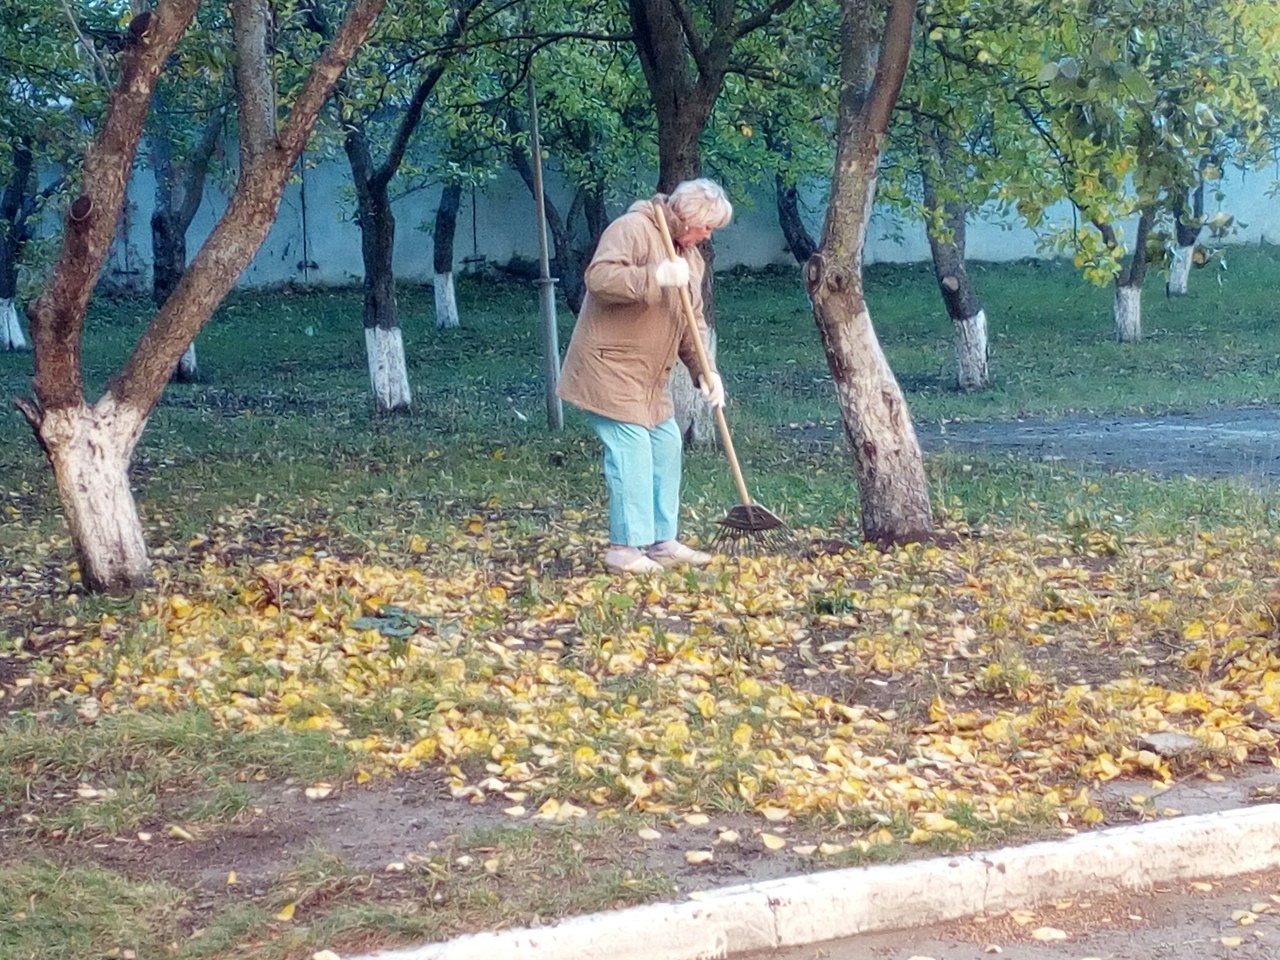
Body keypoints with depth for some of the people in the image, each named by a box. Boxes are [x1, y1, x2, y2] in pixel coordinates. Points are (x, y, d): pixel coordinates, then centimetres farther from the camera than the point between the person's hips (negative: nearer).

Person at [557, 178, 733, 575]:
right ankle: (624, 549, -10)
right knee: (632, 449, -14)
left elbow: (692, 323, 14)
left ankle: (661, 542, 17)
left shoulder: (691, 257, 15)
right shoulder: (632, 229, -13)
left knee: (665, 446, 9)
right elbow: (599, 276, -27)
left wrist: (705, 371, 0)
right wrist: (656, 277, -35)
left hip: (648, 378, 10)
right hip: (609, 367, -10)